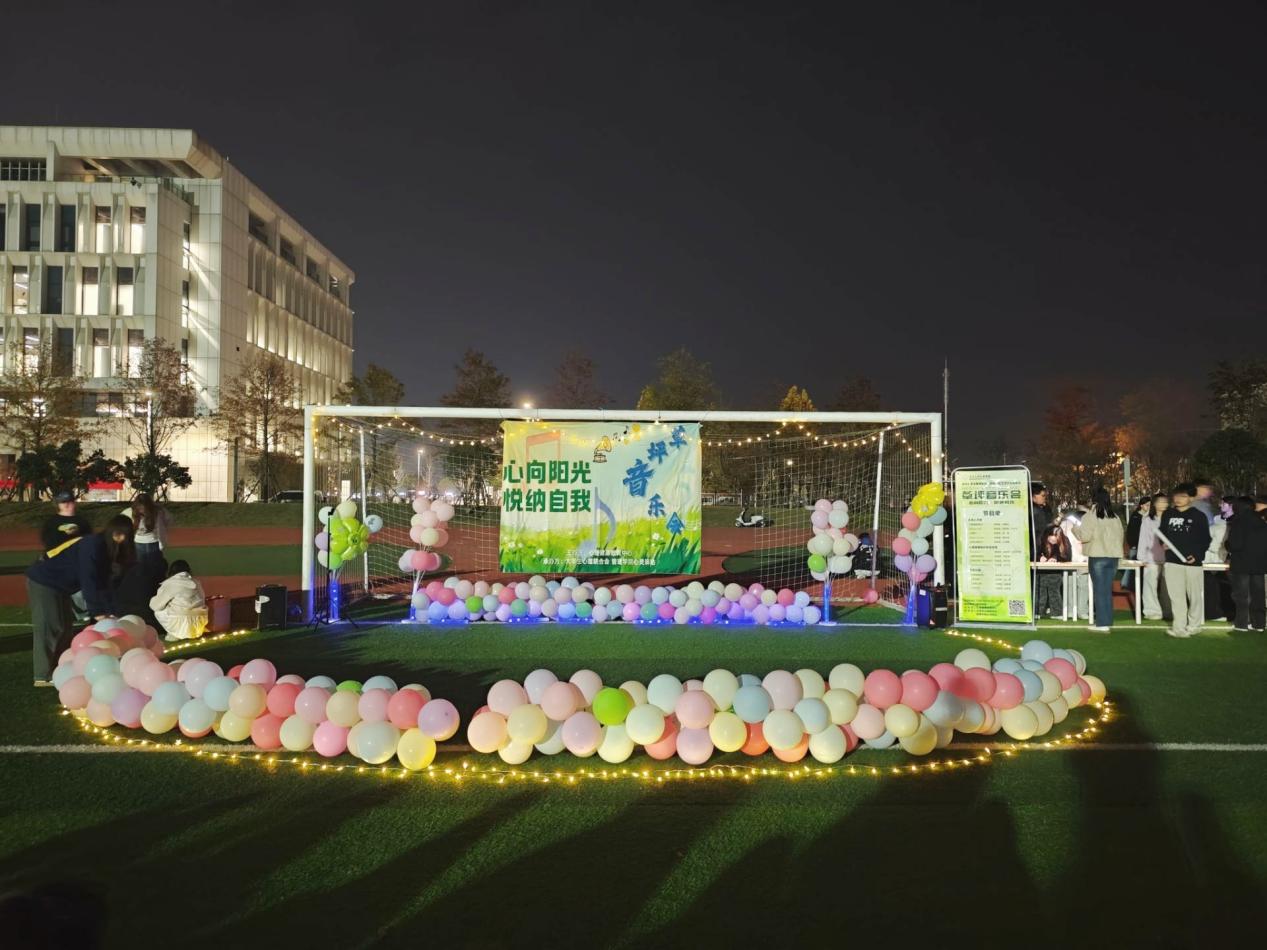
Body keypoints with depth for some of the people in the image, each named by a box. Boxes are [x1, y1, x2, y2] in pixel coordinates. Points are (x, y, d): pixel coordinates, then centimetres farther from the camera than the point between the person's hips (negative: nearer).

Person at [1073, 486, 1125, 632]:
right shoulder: (1114, 516, 10)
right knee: (1107, 589, 12)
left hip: (1098, 556, -5)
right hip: (1114, 555, 5)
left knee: (1099, 589, -2)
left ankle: (1102, 623, -2)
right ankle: (1107, 620, 17)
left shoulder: (1090, 515, -7)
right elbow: (1121, 536, 16)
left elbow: (1084, 536, -11)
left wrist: (1075, 529, 6)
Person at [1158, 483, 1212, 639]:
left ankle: (1193, 626, 21)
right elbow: (1161, 532, 18)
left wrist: (1197, 555, -14)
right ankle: (1179, 627, 6)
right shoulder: (1168, 515, 8)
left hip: (1192, 562, -3)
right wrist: (1163, 543, -3)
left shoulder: (1199, 516, -2)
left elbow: (1206, 539, -1)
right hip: (1172, 561, 3)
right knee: (1176, 596, 3)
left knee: (1194, 595, 8)